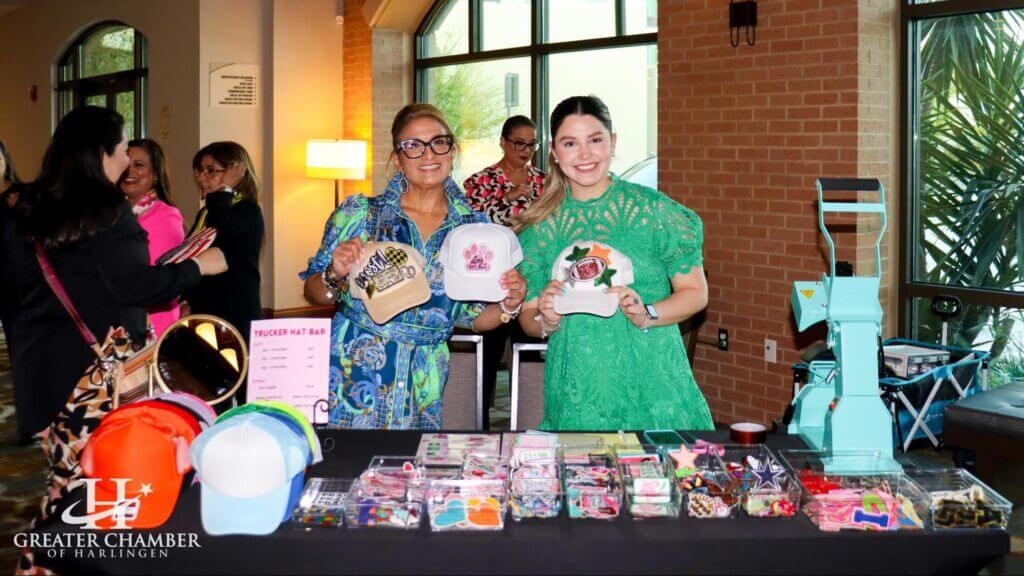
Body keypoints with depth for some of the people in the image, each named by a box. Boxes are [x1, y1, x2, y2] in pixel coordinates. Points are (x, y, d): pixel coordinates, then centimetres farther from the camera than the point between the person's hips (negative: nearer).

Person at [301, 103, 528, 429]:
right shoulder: (359, 214, -2)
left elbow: (472, 317, 10)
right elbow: (313, 293, 3)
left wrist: (508, 306, -8)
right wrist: (334, 277, -17)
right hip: (352, 378, -1)